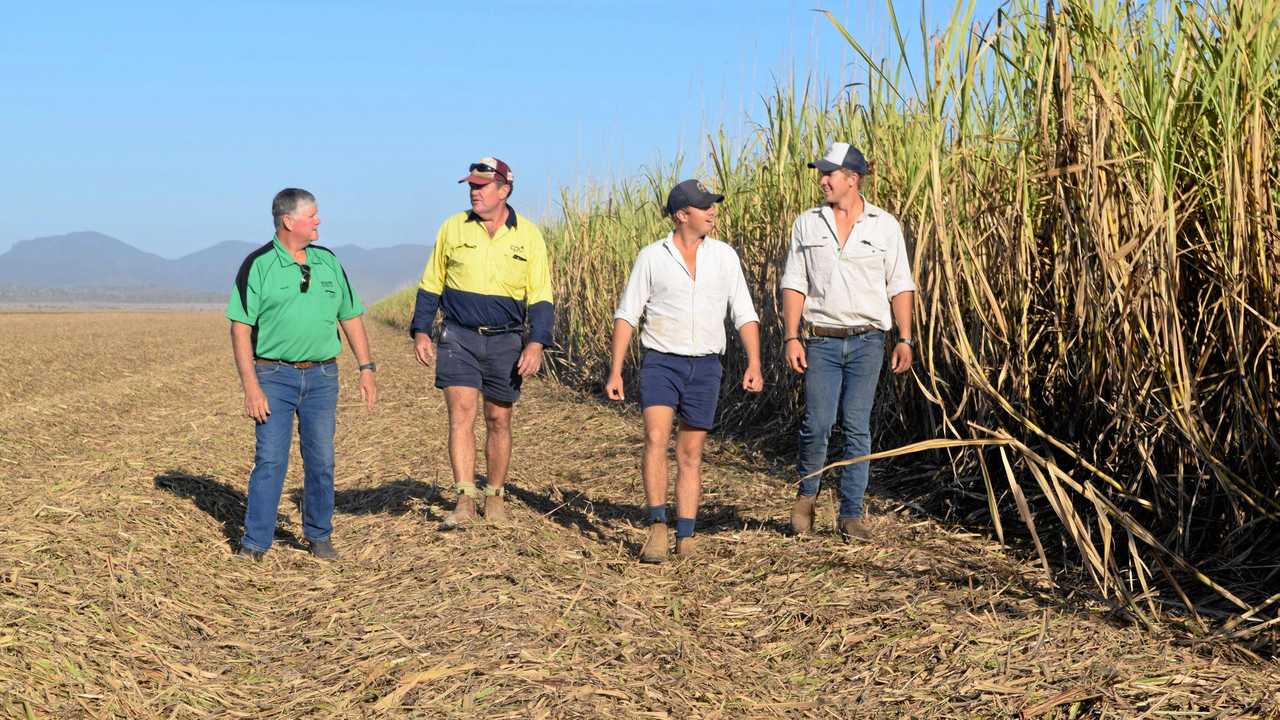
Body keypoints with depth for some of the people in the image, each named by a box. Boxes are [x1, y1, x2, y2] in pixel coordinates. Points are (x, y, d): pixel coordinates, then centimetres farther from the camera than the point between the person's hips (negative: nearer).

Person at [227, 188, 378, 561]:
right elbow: (241, 328, -7)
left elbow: (351, 317, 15)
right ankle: (254, 542, 2)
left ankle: (319, 536, 20)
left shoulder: (328, 262, 10)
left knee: (321, 461, 7)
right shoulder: (258, 265, -5)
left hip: (322, 376, 4)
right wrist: (251, 387, -13)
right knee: (270, 460, -5)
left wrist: (367, 368, 8)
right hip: (274, 376, -4)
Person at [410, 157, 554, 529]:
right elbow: (431, 284, 11)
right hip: (459, 337, 0)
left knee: (499, 419, 8)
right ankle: (465, 499, -12)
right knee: (461, 413, -12)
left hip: (506, 341, 0)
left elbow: (540, 297, 1)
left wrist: (536, 343, -10)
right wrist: (420, 331, 4)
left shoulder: (528, 235, 0)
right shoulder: (453, 228, 3)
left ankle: (494, 496, 22)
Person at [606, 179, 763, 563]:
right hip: (661, 361, -2)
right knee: (655, 438, -19)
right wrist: (615, 371, -3)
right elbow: (626, 315, 2)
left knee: (690, 453, 6)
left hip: (705, 365, 2)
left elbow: (744, 314, 7)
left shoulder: (724, 256, 6)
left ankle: (685, 537, 10)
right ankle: (657, 526, -15)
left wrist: (754, 364, -6)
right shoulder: (651, 257, 0)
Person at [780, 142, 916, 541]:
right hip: (822, 341, 0)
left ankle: (851, 515, 7)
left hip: (867, 342, 0)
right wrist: (791, 337, -4)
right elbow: (794, 284, 4)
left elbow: (900, 286, 6)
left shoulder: (884, 225, 4)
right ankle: (806, 493, 19)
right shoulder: (807, 224, 6)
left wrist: (905, 338, -2)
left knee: (857, 427, 0)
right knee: (817, 423, -7)